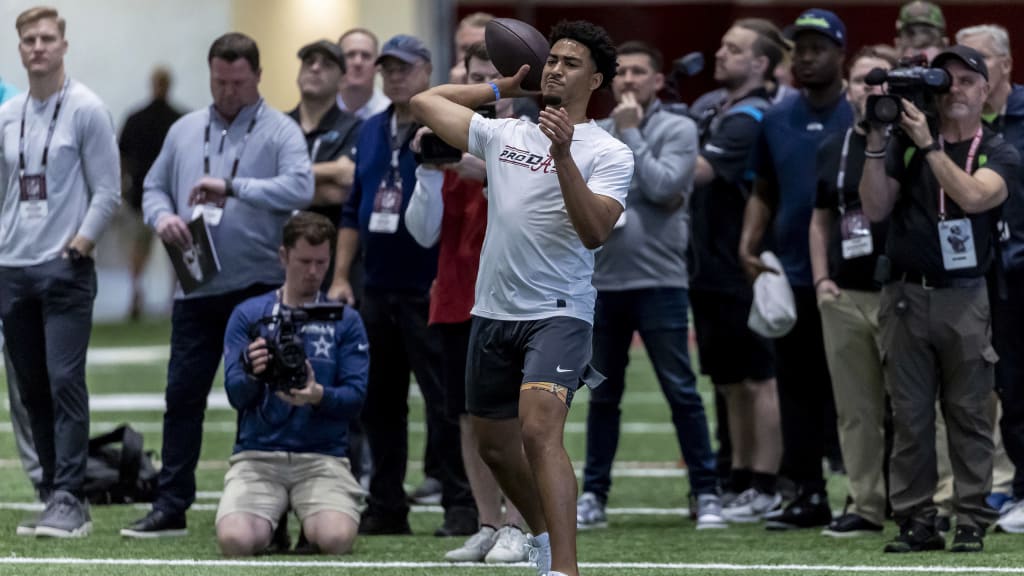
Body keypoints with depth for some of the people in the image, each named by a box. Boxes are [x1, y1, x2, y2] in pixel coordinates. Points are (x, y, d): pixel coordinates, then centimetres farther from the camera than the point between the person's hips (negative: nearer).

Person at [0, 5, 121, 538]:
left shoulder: (86, 109, -5)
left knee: (64, 382, -13)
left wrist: (83, 239, -15)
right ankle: (56, 494, 15)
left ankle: (69, 499, -15)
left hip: (64, 270, -6)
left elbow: (107, 191, -6)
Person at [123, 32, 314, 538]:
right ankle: (170, 507, 8)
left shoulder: (279, 132, -3)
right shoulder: (185, 131, 13)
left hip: (256, 287, -4)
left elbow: (300, 188, -18)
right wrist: (163, 216, -6)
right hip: (196, 287, 4)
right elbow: (154, 187, 17)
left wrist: (233, 187, -24)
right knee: (183, 395, 4)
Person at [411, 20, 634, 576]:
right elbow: (424, 101, 21)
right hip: (492, 313, 6)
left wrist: (563, 154, -29)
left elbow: (594, 232, -20)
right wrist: (501, 88, 20)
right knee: (494, 445, 15)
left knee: (539, 431, -26)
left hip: (558, 314, -6)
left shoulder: (609, 153, -5)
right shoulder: (503, 133, 10)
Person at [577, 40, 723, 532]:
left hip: (659, 279, -4)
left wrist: (630, 133, -7)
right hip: (604, 282, 4)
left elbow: (663, 185, -13)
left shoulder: (678, 130, 0)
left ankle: (706, 494, 1)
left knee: (681, 391, -3)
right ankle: (593, 496, 16)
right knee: (603, 395, 10)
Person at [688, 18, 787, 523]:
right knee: (729, 382, 14)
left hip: (744, 270, -8)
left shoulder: (750, 119, -14)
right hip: (706, 267, 8)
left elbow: (698, 171, -24)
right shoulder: (708, 105, 12)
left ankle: (764, 488, 1)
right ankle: (739, 480, 21)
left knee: (757, 380, -2)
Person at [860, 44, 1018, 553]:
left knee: (969, 416, -2)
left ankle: (971, 523, 1)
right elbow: (875, 209, 1)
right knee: (909, 418, 2)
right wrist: (876, 143, -8)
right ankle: (915, 523, 6)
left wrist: (927, 143, -18)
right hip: (906, 296, 2)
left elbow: (972, 196, -16)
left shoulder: (999, 154, 4)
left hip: (963, 300, -2)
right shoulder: (904, 147, 10)